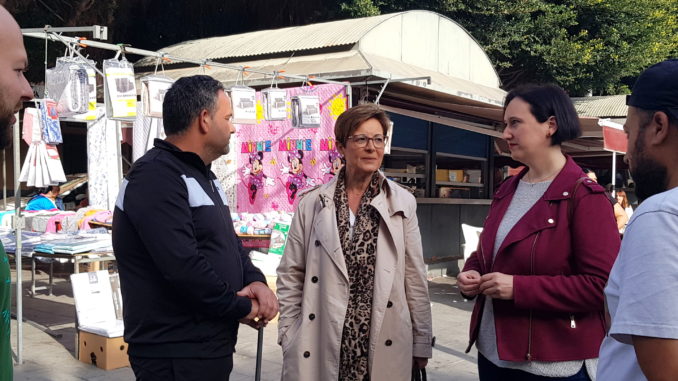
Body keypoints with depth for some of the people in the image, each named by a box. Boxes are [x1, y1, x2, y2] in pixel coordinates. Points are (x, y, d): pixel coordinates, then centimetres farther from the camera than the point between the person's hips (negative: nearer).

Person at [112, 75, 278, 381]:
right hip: (175, 356, -10)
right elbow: (183, 267, -28)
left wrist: (255, 281, -4)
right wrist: (242, 308, -14)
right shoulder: (156, 177, -19)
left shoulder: (202, 175, 14)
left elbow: (229, 243, 17)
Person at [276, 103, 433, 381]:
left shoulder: (403, 203, 1)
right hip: (320, 349, 0)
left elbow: (415, 278, 4)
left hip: (385, 347, 1)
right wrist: (289, 340, 2)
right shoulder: (312, 204, 0)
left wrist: (421, 344, 5)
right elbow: (290, 277, 5)